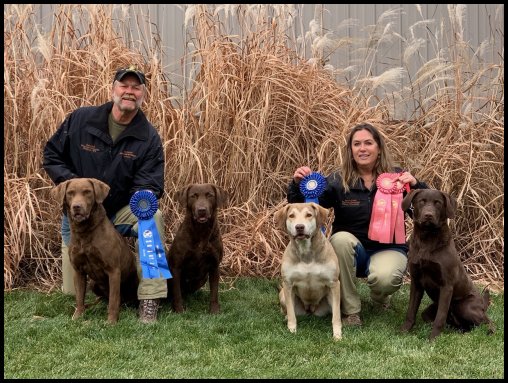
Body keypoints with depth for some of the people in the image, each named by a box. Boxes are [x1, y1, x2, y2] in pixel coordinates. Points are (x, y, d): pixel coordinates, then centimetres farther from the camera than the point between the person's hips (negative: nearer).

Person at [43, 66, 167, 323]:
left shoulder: (149, 137, -11)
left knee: (153, 217, -35)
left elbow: (150, 184, -15)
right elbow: (51, 157, -3)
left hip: (121, 210, -1)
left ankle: (149, 301, -28)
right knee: (74, 291, -2)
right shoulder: (80, 119, -10)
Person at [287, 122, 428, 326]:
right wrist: (297, 184, -27)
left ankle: (380, 298, 9)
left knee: (384, 278, -33)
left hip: (388, 248, -1)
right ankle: (350, 310, -16)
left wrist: (415, 184, -29)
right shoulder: (338, 181, -3)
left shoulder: (396, 177, -3)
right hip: (350, 251, 1)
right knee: (341, 238, -32)